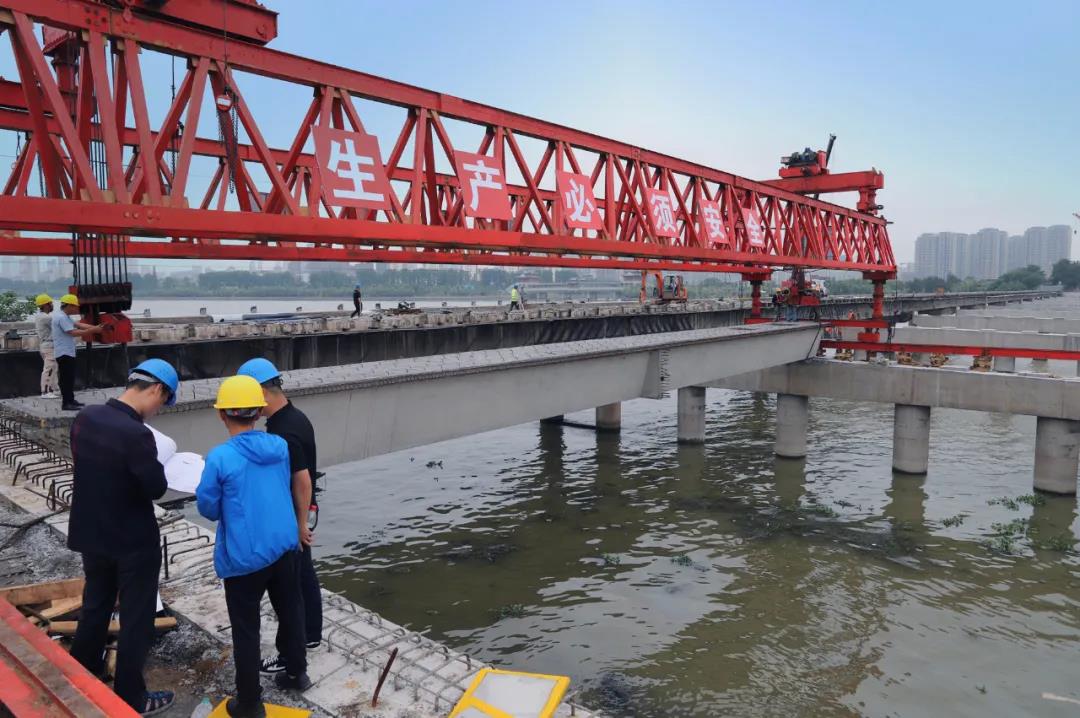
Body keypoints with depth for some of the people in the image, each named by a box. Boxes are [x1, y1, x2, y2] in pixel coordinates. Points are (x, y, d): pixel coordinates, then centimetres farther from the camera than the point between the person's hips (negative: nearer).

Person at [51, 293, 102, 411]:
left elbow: (79, 324, 9)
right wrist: (93, 330, -25)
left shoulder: (65, 316, 16)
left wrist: (95, 327, -4)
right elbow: (73, 333, -24)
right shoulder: (61, 317, -17)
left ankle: (70, 400, 21)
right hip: (64, 353, -11)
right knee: (66, 378, -8)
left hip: (67, 352, 11)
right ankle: (66, 403, -5)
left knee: (69, 377, 14)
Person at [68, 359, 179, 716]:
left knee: (94, 606, 26)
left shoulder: (85, 417, -5)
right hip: (133, 541, -7)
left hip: (89, 533, 8)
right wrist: (155, 463, -3)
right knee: (136, 619, 9)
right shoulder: (136, 434, -30)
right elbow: (156, 488, -21)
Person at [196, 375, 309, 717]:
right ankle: (297, 673, 41)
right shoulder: (280, 446, -4)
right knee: (290, 611, 23)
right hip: (285, 547, 5)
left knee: (246, 630, 11)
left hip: (245, 557, -4)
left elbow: (208, 509, -6)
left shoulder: (220, 457, -18)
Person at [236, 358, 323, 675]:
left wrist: (300, 523, -19)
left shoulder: (283, 433, -28)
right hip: (297, 513, 10)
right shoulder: (294, 416, 3)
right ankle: (311, 634, 36)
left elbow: (303, 480, -27)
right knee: (304, 575, 21)